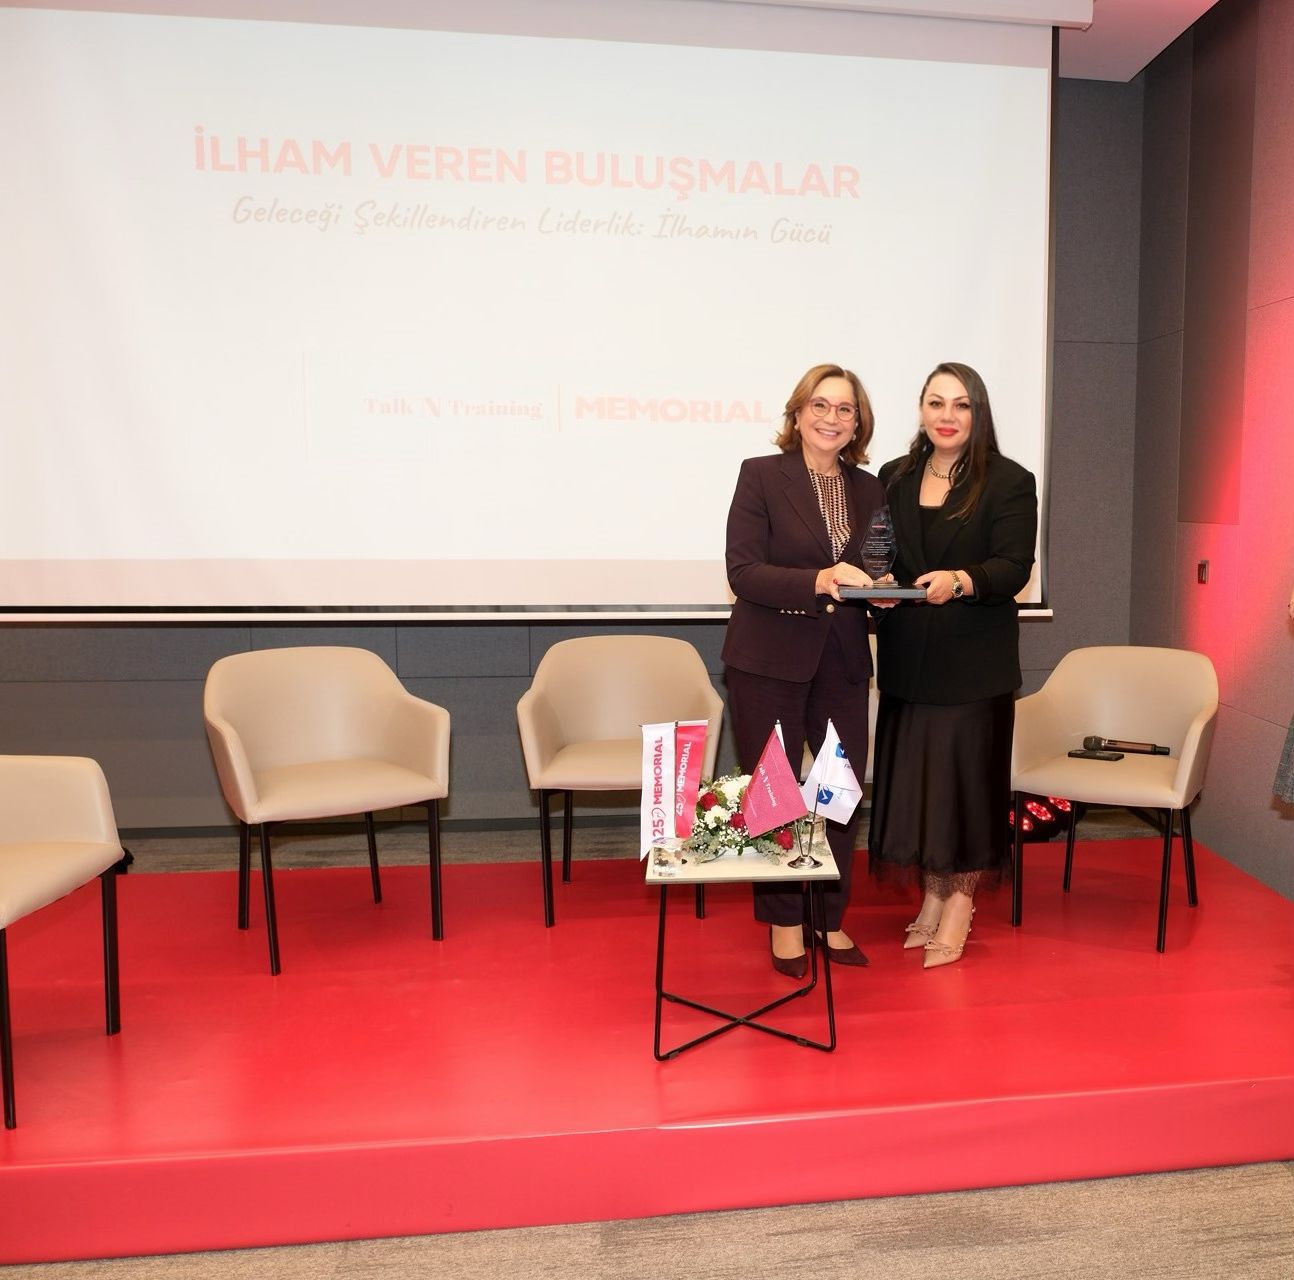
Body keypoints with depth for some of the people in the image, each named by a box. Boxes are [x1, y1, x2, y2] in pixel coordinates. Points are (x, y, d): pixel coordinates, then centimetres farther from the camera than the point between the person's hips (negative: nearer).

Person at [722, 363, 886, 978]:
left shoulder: (869, 489, 10)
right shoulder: (761, 474, -4)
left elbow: (875, 571, 16)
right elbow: (743, 572, -12)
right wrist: (818, 581, -25)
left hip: (842, 663, 4)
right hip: (769, 661, -4)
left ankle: (831, 916, 25)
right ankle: (783, 921, 22)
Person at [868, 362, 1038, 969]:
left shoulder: (1009, 481, -2)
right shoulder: (894, 477, 11)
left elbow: (1013, 568, -10)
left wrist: (959, 581, -29)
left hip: (975, 660, -4)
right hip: (907, 657, 4)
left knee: (965, 771, 0)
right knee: (913, 773, 8)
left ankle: (960, 900, 18)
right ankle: (932, 894, 24)